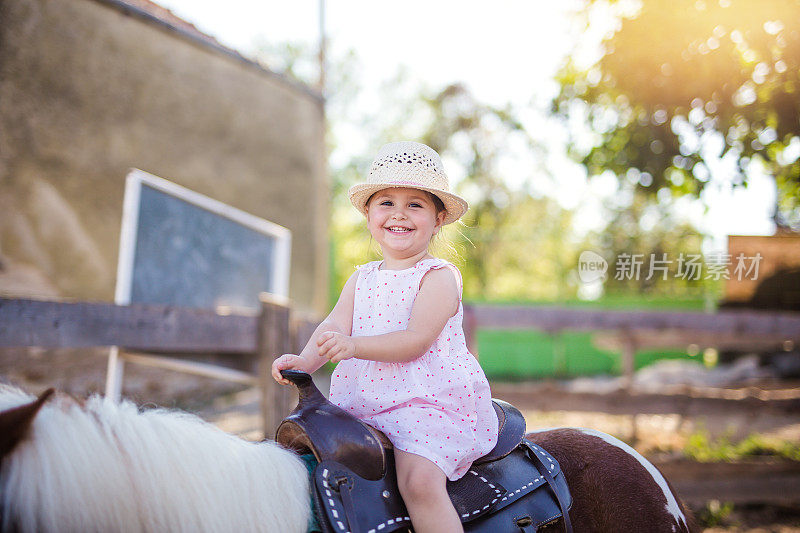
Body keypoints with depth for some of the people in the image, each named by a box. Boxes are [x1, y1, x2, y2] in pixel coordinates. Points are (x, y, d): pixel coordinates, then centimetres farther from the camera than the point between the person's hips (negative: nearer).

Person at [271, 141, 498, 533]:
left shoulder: (439, 277, -5)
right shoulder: (361, 279, 16)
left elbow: (416, 341, -17)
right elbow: (335, 325, 3)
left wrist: (354, 346, -29)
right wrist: (304, 360, -19)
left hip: (430, 402, -7)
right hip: (365, 406, 7)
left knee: (419, 481, -27)